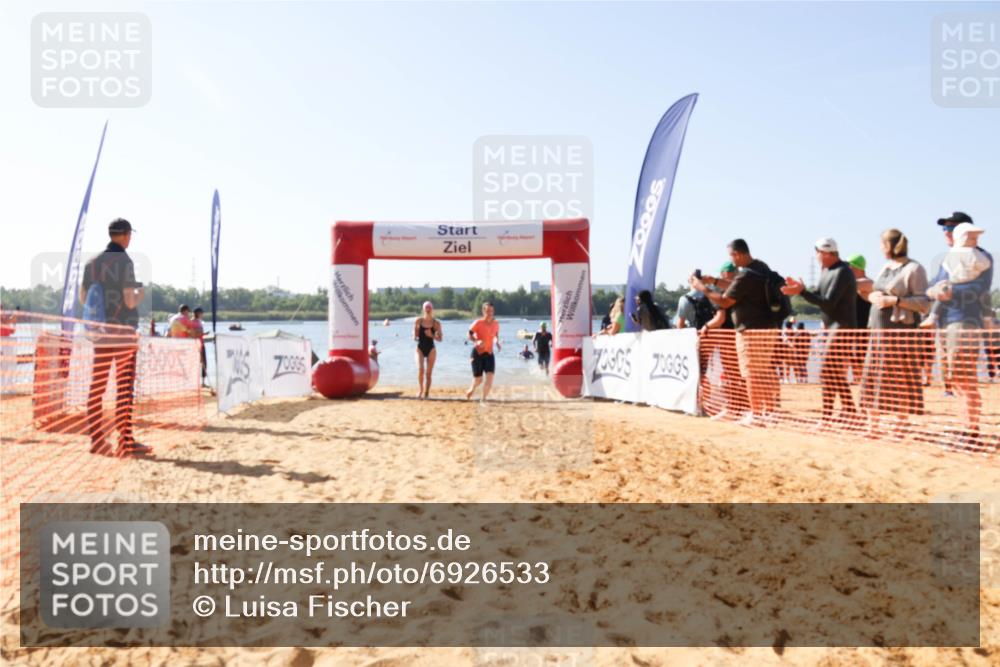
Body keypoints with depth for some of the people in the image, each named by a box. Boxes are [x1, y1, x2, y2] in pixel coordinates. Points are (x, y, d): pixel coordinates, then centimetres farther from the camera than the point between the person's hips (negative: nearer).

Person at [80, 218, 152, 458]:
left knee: (97, 387, 7)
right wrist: (140, 294, 5)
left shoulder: (92, 263, 10)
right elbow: (130, 301, -15)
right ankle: (126, 442, 0)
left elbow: (83, 298, 16)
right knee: (125, 387, -2)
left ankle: (97, 440, 11)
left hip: (100, 332, 6)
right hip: (123, 331, -6)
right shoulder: (124, 261, -10)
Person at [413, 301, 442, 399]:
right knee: (420, 369, -17)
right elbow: (415, 336, 9)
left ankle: (426, 392, 15)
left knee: (428, 373, 2)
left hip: (431, 349, 0)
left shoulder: (436, 323, -1)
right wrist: (415, 337, -12)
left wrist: (432, 335, -17)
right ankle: (421, 390, 1)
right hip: (420, 348, 0)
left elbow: (440, 339, -1)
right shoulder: (418, 321, 2)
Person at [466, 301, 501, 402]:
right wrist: (477, 341, -28)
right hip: (478, 353, -3)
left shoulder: (496, 324, 1)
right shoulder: (478, 323, -12)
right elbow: (469, 335, -10)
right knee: (478, 380, 1)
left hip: (489, 353, 4)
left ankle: (483, 400, 1)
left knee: (490, 377, -12)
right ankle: (470, 390, 35)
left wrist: (497, 342, -2)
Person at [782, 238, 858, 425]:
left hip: (842, 329, -10)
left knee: (828, 373, -10)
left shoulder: (842, 272, -17)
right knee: (837, 374, 13)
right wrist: (800, 289, 0)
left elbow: (828, 303, -22)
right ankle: (850, 414, 22)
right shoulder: (826, 270, 12)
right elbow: (819, 296, 15)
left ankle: (826, 418, -7)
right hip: (830, 328, 10)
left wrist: (802, 292, -26)